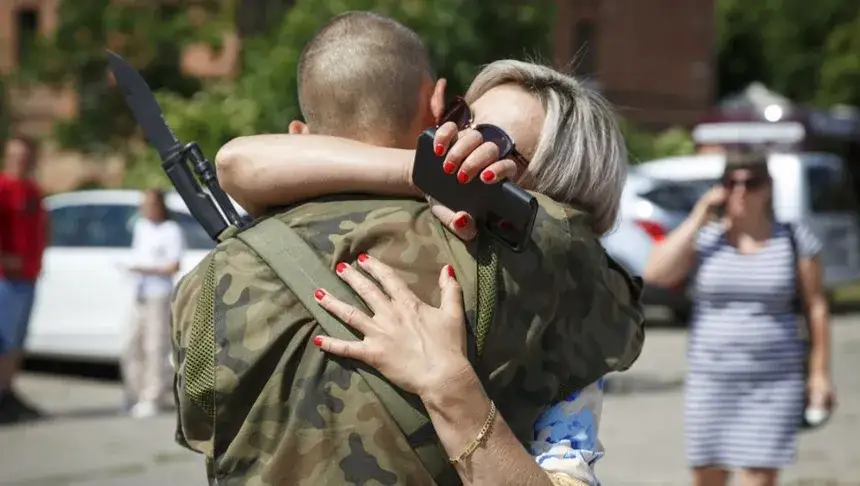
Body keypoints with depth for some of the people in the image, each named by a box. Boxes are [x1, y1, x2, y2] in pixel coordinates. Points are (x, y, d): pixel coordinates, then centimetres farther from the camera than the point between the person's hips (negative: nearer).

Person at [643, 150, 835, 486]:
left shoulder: (794, 240, -1)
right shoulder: (704, 238, 2)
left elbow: (816, 308, 2)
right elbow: (656, 273, -13)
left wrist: (819, 374, -3)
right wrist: (698, 218, -11)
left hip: (774, 382, -2)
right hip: (710, 379, 2)